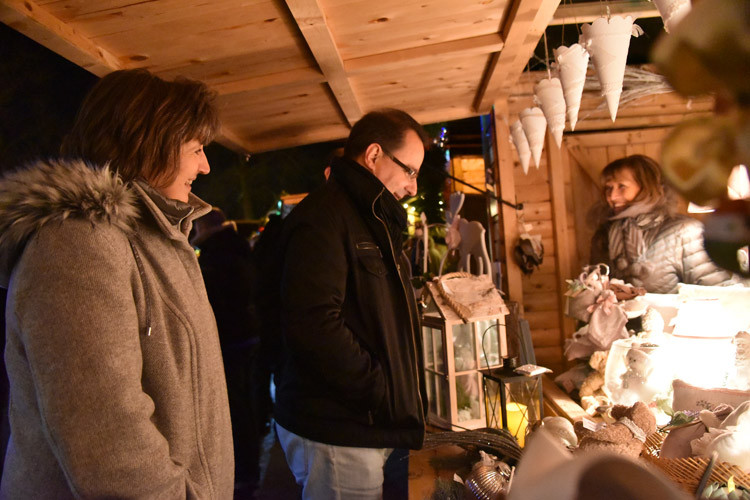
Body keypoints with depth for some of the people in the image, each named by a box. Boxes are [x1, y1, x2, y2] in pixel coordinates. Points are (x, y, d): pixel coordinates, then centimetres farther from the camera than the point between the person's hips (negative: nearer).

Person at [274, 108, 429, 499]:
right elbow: (314, 325, -28)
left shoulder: (373, 223, 18)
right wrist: (385, 395, -19)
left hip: (367, 429, 9)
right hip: (335, 435, -9)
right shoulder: (323, 218, -15)